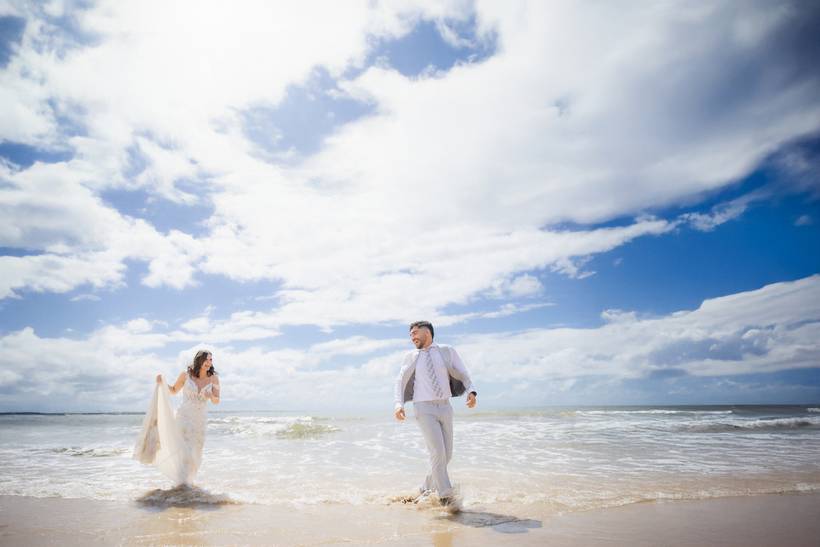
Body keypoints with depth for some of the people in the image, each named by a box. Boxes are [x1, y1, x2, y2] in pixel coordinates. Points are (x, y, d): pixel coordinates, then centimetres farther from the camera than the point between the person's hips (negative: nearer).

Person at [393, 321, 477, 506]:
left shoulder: (447, 352, 5)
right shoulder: (411, 357, 6)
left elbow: (463, 375, 3)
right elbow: (400, 382, 8)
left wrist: (471, 391, -16)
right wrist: (399, 404, -9)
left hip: (445, 407, 2)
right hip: (424, 409, -2)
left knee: (446, 454, 6)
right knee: (437, 452, -15)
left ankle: (426, 488, 26)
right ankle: (446, 496, -5)